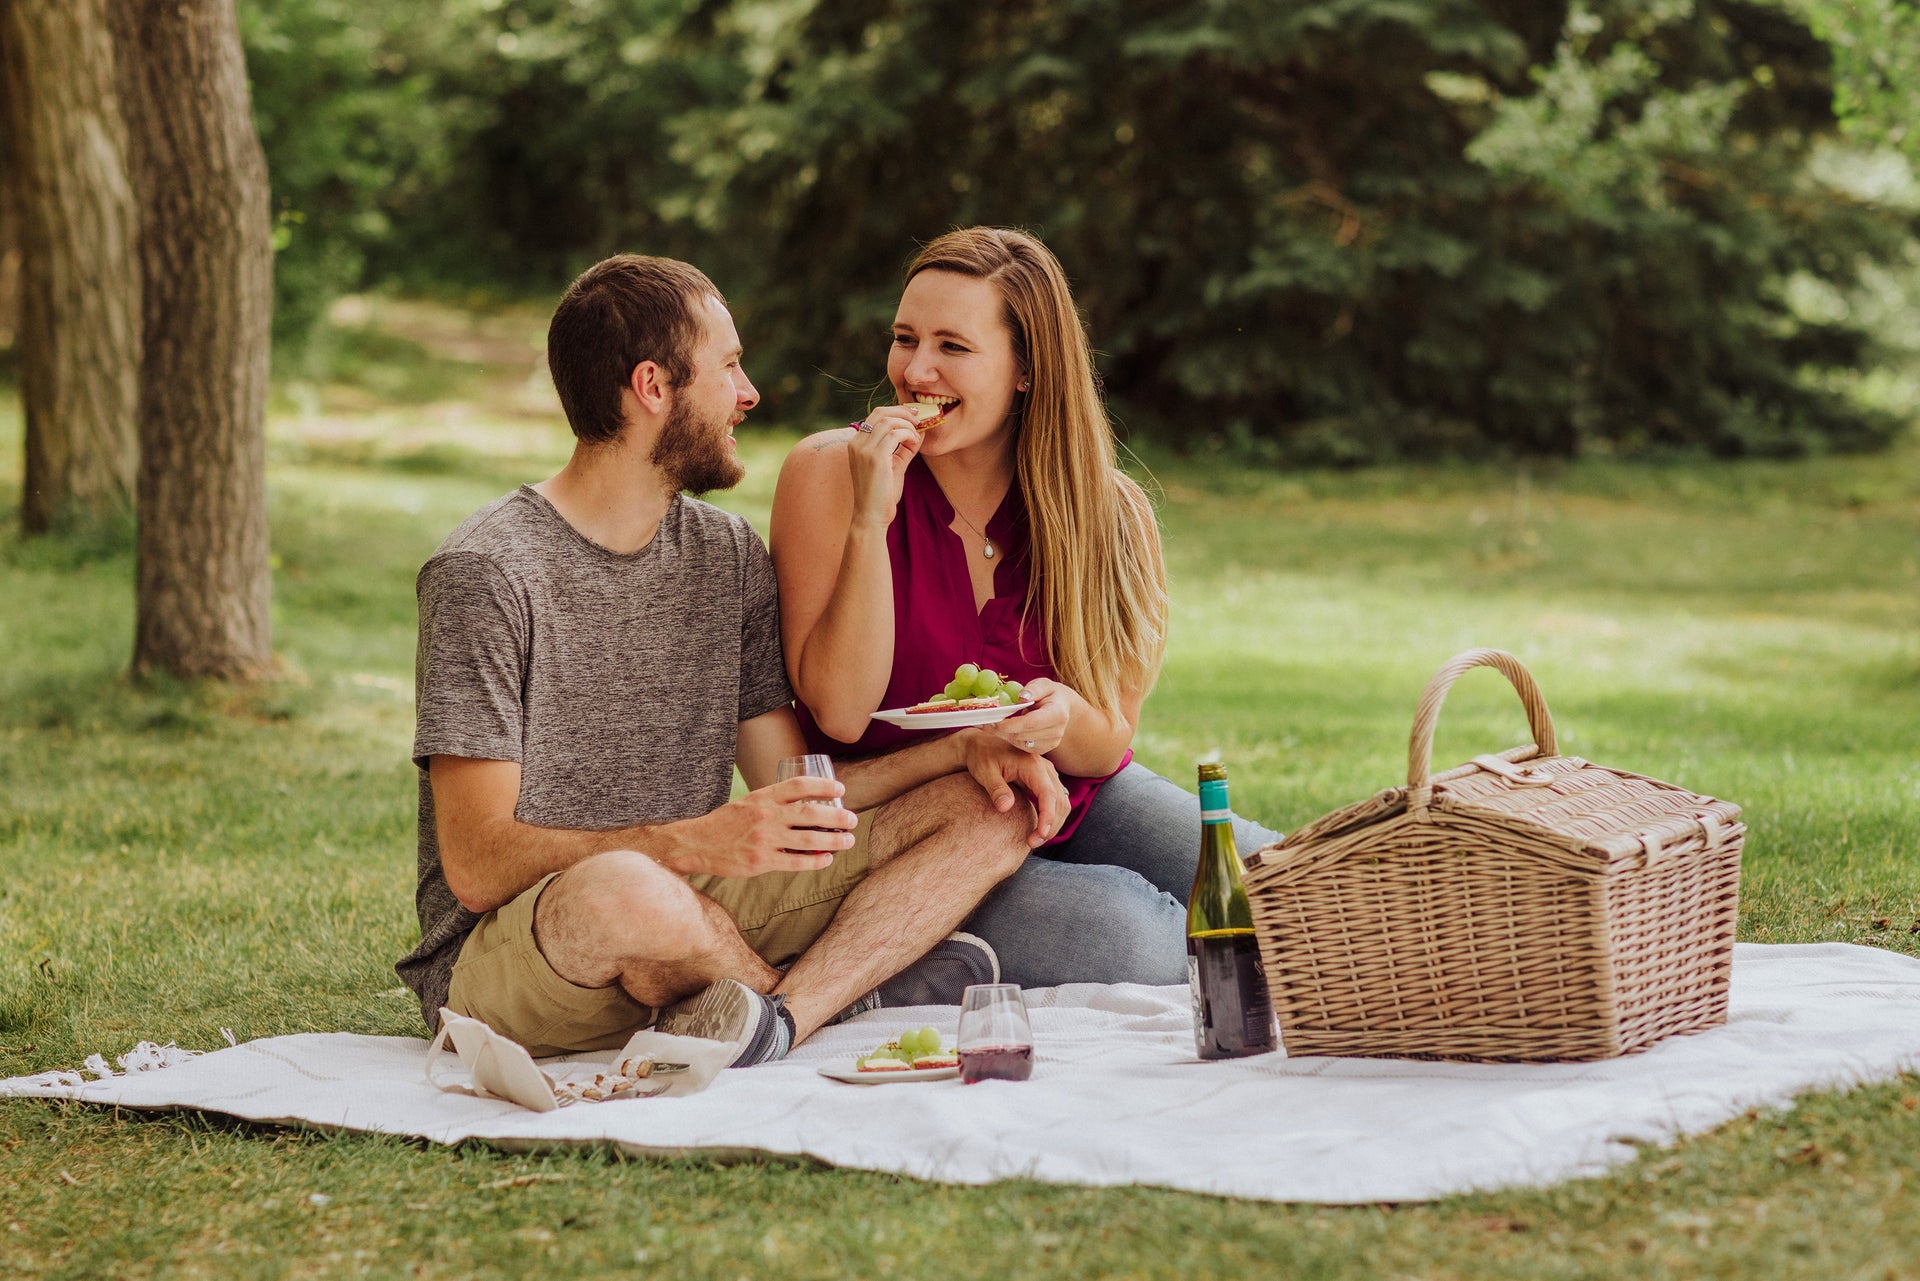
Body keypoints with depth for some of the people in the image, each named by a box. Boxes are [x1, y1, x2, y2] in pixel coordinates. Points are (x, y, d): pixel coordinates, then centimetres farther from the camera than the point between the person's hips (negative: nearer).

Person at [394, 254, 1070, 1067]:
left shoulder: (728, 556, 11)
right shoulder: (487, 572, -12)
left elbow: (793, 791, 13)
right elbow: (477, 866, -18)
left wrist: (971, 748, -3)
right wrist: (693, 843, -31)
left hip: (700, 908, 7)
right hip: (501, 953, -7)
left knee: (993, 808, -3)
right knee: (627, 892, -43)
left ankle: (771, 1020, -25)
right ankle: (847, 994, -11)